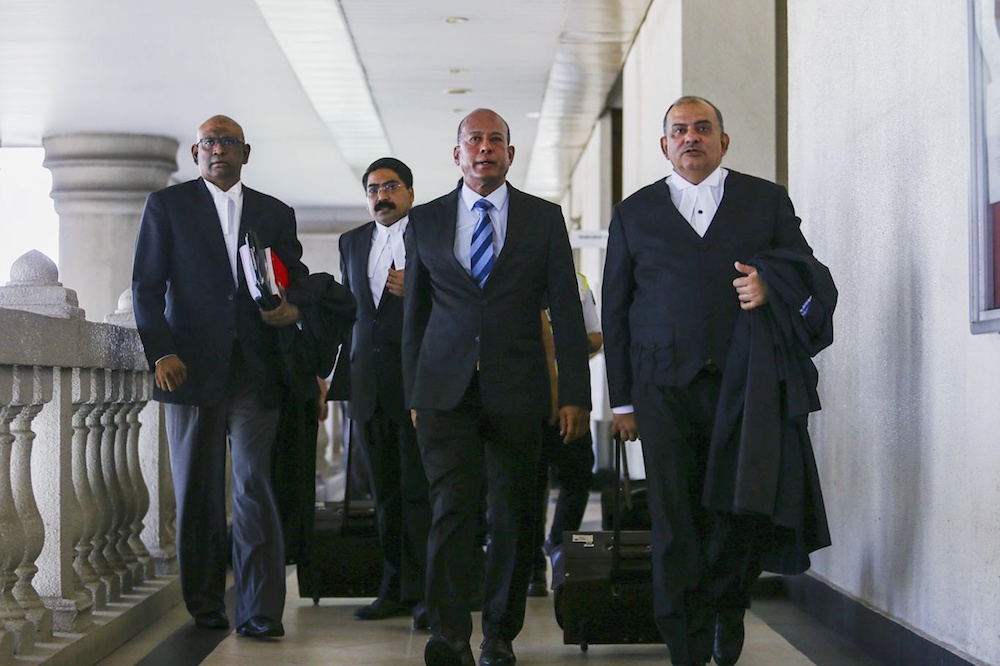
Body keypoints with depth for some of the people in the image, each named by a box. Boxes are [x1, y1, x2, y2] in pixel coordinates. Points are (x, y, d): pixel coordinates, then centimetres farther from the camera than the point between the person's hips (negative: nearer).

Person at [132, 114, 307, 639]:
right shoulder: (166, 206, 8)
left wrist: (293, 310, -7)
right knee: (197, 493, 4)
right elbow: (146, 286, 3)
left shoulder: (276, 215, 15)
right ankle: (205, 608, 14)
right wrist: (162, 353, -9)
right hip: (191, 368, -1)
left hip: (256, 369, 1)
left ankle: (260, 612, -4)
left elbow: (298, 282, 18)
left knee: (256, 488, -6)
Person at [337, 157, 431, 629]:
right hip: (369, 383, 5)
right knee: (385, 493, 9)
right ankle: (395, 588, 15)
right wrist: (339, 369, 15)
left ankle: (422, 592, -5)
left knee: (419, 491, -7)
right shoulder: (352, 242, 19)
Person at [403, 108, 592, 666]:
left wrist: (575, 396, -1)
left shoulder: (544, 219, 8)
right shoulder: (426, 221, 11)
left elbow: (566, 312, 5)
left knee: (514, 515, 3)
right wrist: (413, 395, 9)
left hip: (516, 391, 0)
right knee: (453, 508, -12)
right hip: (446, 389, 0)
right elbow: (415, 314, 14)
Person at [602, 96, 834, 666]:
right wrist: (621, 400, 8)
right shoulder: (634, 213, 14)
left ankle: (726, 607, 25)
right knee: (676, 523, -3)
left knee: (747, 509, -3)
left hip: (746, 382, 0)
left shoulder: (768, 200, 13)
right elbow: (615, 310, 13)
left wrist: (770, 285, -12)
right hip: (667, 388, 0)